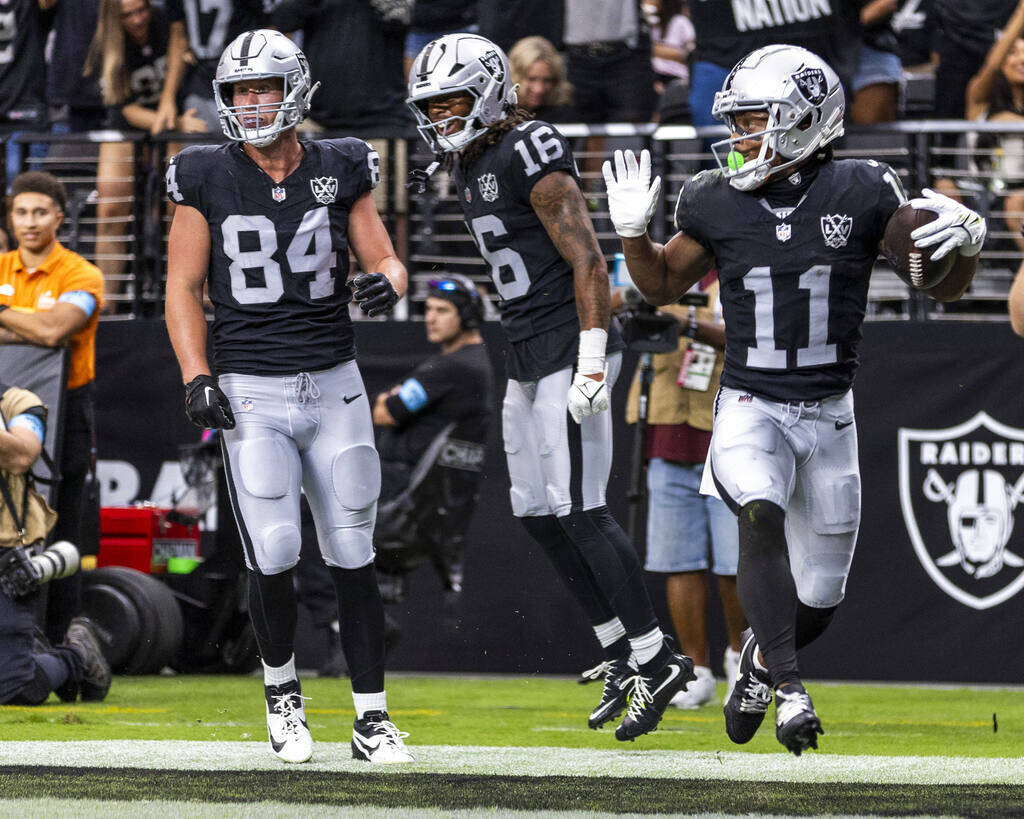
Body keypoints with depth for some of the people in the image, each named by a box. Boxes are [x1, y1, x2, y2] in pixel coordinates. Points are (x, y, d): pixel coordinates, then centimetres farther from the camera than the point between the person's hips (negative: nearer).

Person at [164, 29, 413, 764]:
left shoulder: (340, 172, 3)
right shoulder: (208, 179, -1)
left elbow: (384, 259, 6)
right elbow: (183, 288, 2)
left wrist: (385, 283, -19)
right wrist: (196, 378, -9)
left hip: (334, 385, 2)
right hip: (251, 393, -2)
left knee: (353, 558, 2)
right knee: (274, 557, -11)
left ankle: (373, 720, 9)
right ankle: (282, 687, 16)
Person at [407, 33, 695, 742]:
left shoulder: (530, 154, -14)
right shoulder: (470, 166, 15)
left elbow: (588, 262, -18)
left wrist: (591, 364, -22)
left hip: (570, 354, -10)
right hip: (529, 363, 10)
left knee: (579, 510, -11)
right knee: (537, 511, 9)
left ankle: (656, 659, -5)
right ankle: (621, 652, 17)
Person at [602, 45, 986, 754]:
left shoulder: (861, 196, -8)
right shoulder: (718, 204, -4)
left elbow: (945, 288, 0)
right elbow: (663, 286, 13)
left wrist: (966, 241, -21)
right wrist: (632, 230, -4)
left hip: (828, 416, 1)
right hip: (749, 409, -1)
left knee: (817, 601, 7)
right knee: (761, 518, -32)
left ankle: (761, 654, 41)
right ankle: (788, 689, -30)